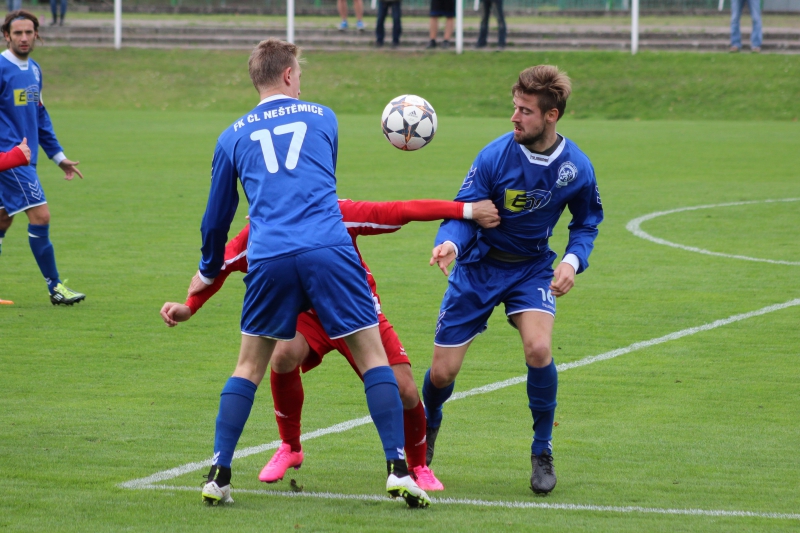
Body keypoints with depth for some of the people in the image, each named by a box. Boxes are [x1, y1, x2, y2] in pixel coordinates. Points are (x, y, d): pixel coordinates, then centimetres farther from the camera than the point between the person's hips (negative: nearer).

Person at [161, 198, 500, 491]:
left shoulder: (338, 215, -28)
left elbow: (400, 212, -27)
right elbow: (222, 264, -7)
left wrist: (467, 211, -28)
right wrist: (189, 308, -16)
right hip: (309, 315, 1)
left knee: (405, 392, -13)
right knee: (284, 356, -33)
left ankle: (418, 467, 18)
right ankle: (290, 448, -6)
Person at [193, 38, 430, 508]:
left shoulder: (233, 137, 17)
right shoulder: (322, 117, 17)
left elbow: (217, 216, 26)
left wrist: (209, 270, 44)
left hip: (269, 258, 1)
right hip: (329, 249, -1)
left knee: (249, 366, 16)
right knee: (373, 354, 5)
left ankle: (219, 476, 10)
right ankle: (398, 469, -4)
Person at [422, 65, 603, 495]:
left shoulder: (576, 168, -13)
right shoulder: (495, 156, -21)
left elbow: (587, 221, 5)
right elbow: (462, 212, -19)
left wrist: (573, 260, -14)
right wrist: (450, 244, -41)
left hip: (532, 267, 0)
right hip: (479, 266, 0)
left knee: (538, 349, -27)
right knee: (442, 372, 0)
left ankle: (542, 452, -5)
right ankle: (428, 428, 38)